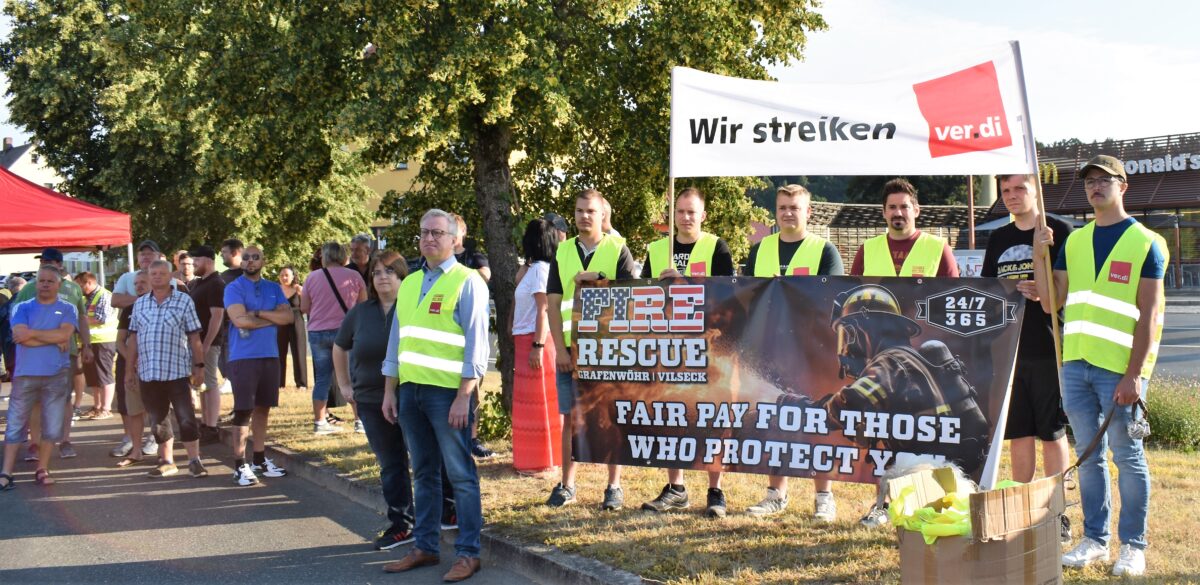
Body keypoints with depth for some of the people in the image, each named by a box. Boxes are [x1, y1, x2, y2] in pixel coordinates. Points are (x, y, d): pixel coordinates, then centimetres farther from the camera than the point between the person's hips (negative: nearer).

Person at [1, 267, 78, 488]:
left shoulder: (68, 309, 6)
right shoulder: (23, 308, 6)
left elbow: (65, 334, -12)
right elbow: (20, 335, -10)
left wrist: (32, 333, -11)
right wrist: (54, 340, -12)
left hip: (57, 375, 0)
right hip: (25, 374, 0)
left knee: (52, 426, 5)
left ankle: (42, 470, 17)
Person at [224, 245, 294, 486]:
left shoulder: (274, 289, 12)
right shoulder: (233, 288, -3)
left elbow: (288, 316, -2)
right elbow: (240, 320, -17)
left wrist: (258, 313, -12)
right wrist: (272, 318, -6)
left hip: (270, 356, 5)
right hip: (243, 357, -5)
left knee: (263, 408, 11)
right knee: (243, 411, -5)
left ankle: (260, 460, 20)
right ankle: (240, 466, -2)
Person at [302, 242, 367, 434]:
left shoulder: (312, 277, 3)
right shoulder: (354, 276, 0)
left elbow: (304, 308, 7)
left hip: (317, 333, 2)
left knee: (322, 378, 8)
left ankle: (319, 422, 10)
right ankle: (360, 420, -1)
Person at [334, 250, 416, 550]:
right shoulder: (361, 312, 10)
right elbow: (340, 347, 25)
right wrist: (344, 384, 19)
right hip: (372, 402, 5)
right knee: (390, 465, 10)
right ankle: (400, 525, 17)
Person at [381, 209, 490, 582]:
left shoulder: (467, 281, -4)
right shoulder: (409, 284, 16)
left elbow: (476, 342, -9)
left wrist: (464, 396, -15)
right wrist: (389, 390, 13)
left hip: (447, 391, -7)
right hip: (410, 388, 7)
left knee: (460, 473, -2)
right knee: (423, 473, 13)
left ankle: (468, 553, 5)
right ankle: (425, 547, 22)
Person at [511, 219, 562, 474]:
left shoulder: (540, 269, -13)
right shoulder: (530, 268, 14)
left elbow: (544, 309, -19)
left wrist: (538, 345, -21)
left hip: (534, 339, -9)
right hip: (524, 339, 9)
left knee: (538, 401, -3)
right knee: (530, 401, 14)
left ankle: (542, 459, 4)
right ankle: (532, 456, 22)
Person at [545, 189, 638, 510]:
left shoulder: (618, 251, 0)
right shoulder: (562, 253, 9)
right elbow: (554, 304, 5)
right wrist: (560, 349, -4)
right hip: (570, 350, 3)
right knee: (571, 418, 8)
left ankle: (614, 486, 10)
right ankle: (567, 485, 17)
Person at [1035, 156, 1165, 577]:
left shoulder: (1145, 242, -2)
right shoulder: (1074, 241, 13)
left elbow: (1149, 314, -8)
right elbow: (1053, 301, 11)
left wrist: (1134, 373, -15)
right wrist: (1039, 255, -1)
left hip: (1118, 368, -5)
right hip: (1075, 364, 5)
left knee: (1127, 457, 3)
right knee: (1088, 457, 11)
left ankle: (1133, 545, 13)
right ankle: (1094, 539, 21)